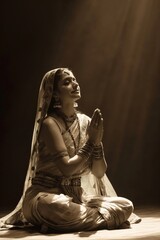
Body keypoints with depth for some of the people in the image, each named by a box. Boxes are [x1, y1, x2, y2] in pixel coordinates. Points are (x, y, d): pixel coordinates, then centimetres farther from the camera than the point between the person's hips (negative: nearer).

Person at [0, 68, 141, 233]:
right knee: (55, 206, -42)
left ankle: (58, 224, -9)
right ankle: (102, 219, -15)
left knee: (126, 205, -13)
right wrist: (91, 142, -14)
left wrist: (98, 142, -16)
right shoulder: (49, 123, -12)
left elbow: (99, 172, 2)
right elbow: (67, 169, -21)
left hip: (76, 196, 6)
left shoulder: (86, 122, 4)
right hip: (45, 196, -6)